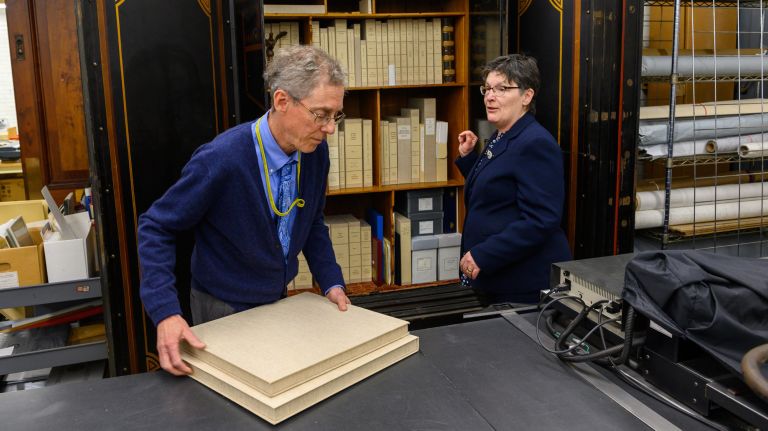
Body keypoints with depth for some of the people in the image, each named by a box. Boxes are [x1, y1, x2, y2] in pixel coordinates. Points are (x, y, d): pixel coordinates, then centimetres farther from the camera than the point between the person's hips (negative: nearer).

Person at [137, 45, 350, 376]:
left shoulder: (316, 151, -12)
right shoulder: (221, 160, -31)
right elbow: (156, 228, -21)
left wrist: (331, 282, -3)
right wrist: (166, 312, -29)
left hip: (279, 300, 6)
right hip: (224, 310, -6)